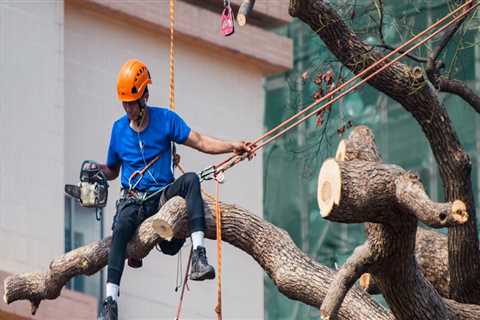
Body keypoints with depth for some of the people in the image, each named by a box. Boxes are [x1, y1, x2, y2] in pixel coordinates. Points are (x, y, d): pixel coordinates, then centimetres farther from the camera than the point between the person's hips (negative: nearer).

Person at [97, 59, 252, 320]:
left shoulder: (165, 119, 3)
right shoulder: (118, 129, 9)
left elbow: (200, 142, -1)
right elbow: (113, 171, 21)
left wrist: (232, 147, -14)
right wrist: (101, 170, -3)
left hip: (162, 195, 0)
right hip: (132, 200, 0)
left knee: (191, 180, -31)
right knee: (120, 227, -33)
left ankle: (199, 255, -41)